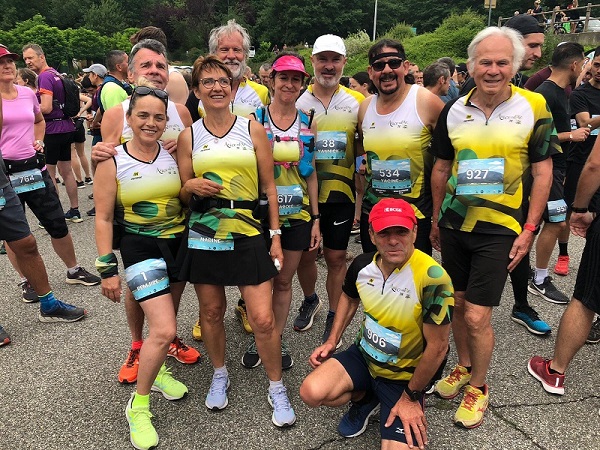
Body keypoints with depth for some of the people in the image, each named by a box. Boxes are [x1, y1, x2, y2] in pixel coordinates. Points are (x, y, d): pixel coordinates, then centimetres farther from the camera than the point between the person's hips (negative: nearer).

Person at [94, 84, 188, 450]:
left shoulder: (173, 155, 0)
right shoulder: (112, 162, -9)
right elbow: (104, 219, -7)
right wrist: (108, 269, -8)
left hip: (180, 243, 4)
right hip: (141, 248, -4)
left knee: (164, 320, 18)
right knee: (164, 331, -13)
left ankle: (156, 370, 46)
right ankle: (138, 404, 10)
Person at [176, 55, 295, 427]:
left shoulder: (253, 129, 3)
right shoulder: (189, 137, 6)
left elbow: (269, 187, 4)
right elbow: (183, 194, 11)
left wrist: (276, 236, -1)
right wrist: (192, 187, -13)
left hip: (249, 233, -1)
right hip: (203, 235, 2)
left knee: (263, 318, -4)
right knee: (211, 311, 12)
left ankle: (277, 388, 19)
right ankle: (220, 375, 38)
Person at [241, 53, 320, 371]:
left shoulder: (308, 124, 5)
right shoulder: (255, 120, -2)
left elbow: (311, 173, 8)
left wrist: (316, 217, 4)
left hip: (297, 214, 2)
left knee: (284, 281, 11)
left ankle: (277, 339, 27)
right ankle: (257, 339, 26)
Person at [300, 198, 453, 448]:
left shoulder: (432, 278, -29)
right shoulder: (362, 265, -10)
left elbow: (437, 347, -20)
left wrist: (411, 397, -12)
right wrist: (332, 341, 5)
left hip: (405, 377, -4)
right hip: (363, 356, 4)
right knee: (311, 393, -19)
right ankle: (363, 399, 14)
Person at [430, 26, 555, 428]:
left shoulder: (534, 107, -6)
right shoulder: (453, 111, 2)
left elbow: (542, 171, -2)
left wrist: (529, 229, -6)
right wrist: (436, 218, 13)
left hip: (499, 229, -3)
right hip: (454, 225, 4)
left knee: (477, 316, -2)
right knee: (459, 304, 15)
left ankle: (479, 387, 22)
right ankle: (464, 368, 38)